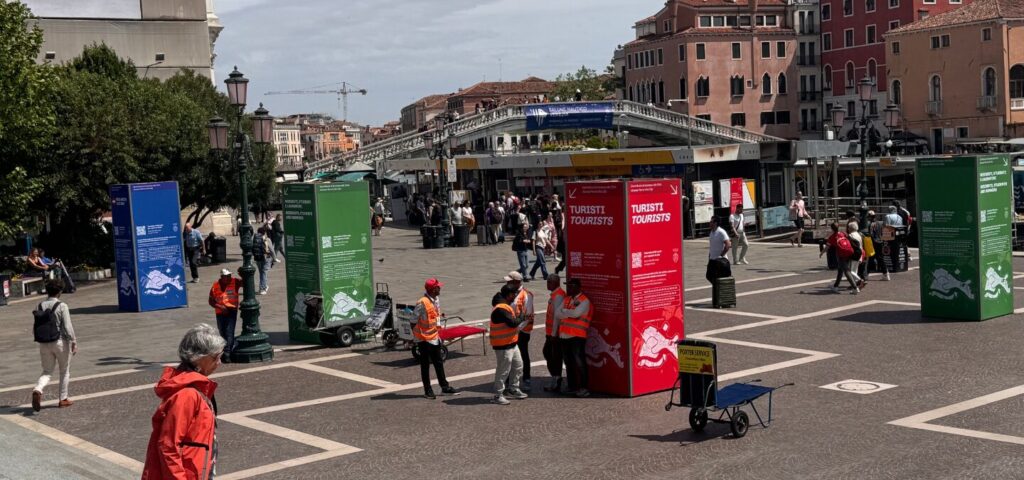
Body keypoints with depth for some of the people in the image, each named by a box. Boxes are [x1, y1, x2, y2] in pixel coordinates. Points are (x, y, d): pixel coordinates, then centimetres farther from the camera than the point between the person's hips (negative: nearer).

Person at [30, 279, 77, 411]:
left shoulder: (39, 306, 2)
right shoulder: (62, 306, -13)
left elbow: (35, 328, 6)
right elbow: (68, 327, -16)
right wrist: (74, 342, -8)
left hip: (44, 344, 4)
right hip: (60, 341, -4)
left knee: (47, 372, 13)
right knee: (64, 371, 14)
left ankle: (37, 390, -16)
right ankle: (63, 399, 19)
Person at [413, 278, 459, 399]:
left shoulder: (437, 299, 4)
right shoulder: (422, 303, -21)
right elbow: (414, 321, -17)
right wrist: (417, 337, -15)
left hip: (434, 337, 8)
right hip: (424, 339, -8)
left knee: (438, 363, 15)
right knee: (425, 365, 3)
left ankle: (444, 387, 25)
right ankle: (427, 391, 12)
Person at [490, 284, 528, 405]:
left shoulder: (507, 307, 13)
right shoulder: (500, 309, -23)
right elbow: (512, 322, -27)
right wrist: (521, 319, -9)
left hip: (511, 343, 11)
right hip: (503, 346, -11)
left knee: (518, 366, 19)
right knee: (503, 370, -4)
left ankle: (513, 389, 33)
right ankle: (498, 395, 5)